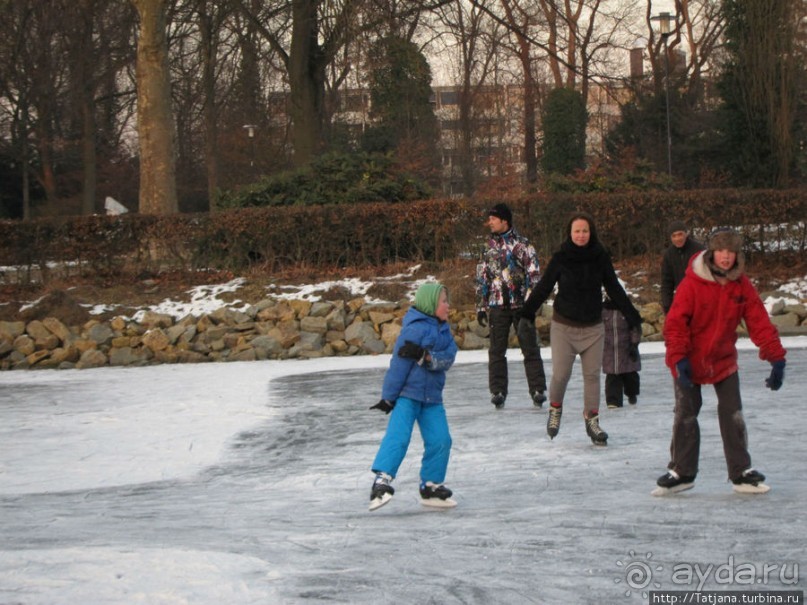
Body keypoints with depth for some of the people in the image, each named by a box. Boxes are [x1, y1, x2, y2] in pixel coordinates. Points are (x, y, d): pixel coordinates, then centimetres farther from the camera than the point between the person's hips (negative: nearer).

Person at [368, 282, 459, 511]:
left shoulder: (443, 328, 11)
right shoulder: (415, 328, -14)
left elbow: (448, 358, -5)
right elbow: (400, 363, -15)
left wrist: (425, 356, -24)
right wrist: (388, 397, -15)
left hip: (432, 397, 8)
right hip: (407, 393, -8)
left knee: (440, 440, 3)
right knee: (398, 436, -19)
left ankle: (431, 486, 14)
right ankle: (382, 481, -24)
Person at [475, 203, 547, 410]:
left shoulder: (522, 244, 0)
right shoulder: (489, 247, 12)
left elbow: (534, 273, -3)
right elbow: (482, 278, 17)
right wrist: (481, 306, 12)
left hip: (521, 303, -3)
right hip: (497, 305, 4)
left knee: (530, 347, -2)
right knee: (496, 350, 1)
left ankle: (538, 390, 0)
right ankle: (498, 391, 5)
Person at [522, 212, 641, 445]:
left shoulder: (600, 257, -2)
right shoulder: (561, 258, -7)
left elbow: (614, 289, 6)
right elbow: (543, 287, -1)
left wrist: (632, 316, 6)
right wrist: (525, 313, -5)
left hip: (593, 327, 2)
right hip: (563, 325, -2)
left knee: (592, 374, 3)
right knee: (561, 373, -5)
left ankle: (592, 420, 14)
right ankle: (555, 409, 22)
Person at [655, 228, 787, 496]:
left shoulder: (742, 285, -7)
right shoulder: (692, 283, -18)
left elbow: (759, 322, -7)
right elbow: (675, 323, -19)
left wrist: (776, 357, -12)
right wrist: (679, 358, -27)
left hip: (724, 360, 3)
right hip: (690, 361, -3)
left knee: (733, 414, 0)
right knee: (685, 415, 3)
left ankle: (741, 473, 9)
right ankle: (681, 472, 14)